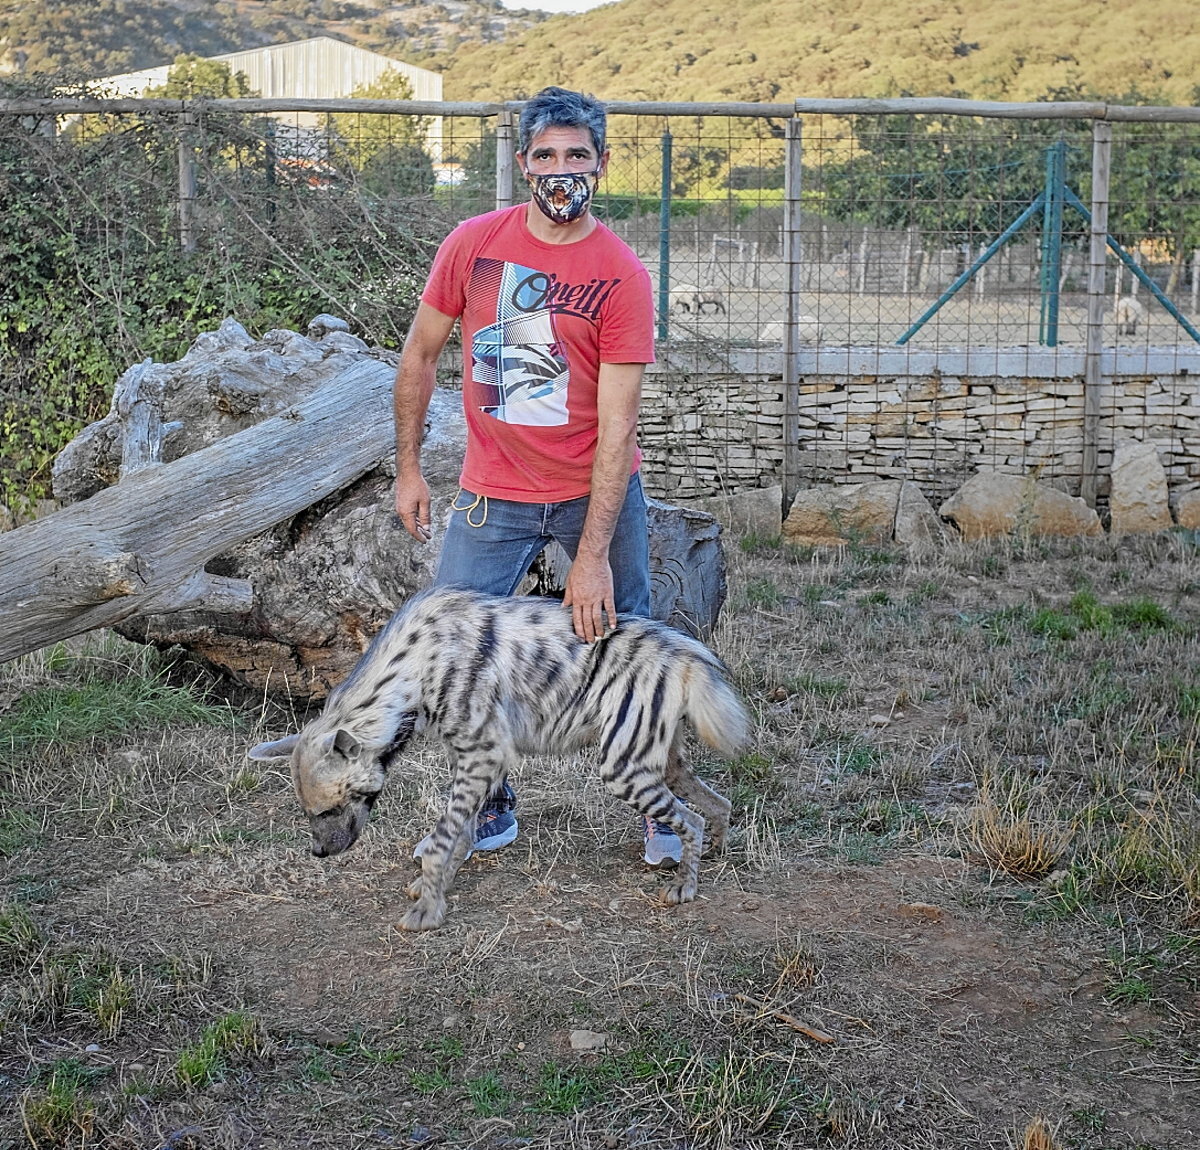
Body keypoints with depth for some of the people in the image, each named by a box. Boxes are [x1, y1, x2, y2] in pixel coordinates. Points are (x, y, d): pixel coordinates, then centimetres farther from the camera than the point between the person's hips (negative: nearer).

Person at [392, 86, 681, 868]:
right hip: (494, 493, 2)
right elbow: (421, 354, 6)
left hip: (597, 490, -2)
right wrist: (408, 468, 4)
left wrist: (594, 556, -22)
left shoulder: (622, 275, -14)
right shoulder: (474, 244, -6)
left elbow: (616, 425, -18)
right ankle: (490, 809, 20)